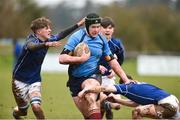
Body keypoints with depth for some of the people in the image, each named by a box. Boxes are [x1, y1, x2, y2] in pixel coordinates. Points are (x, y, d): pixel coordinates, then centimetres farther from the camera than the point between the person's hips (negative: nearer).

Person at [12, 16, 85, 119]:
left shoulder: (48, 40, -4)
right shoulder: (31, 41, -24)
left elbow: (61, 35, 8)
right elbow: (32, 47, -47)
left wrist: (78, 25, 3)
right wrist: (47, 44, -66)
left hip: (35, 81, 4)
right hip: (20, 80, -4)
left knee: (36, 106, -21)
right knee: (23, 111, 9)